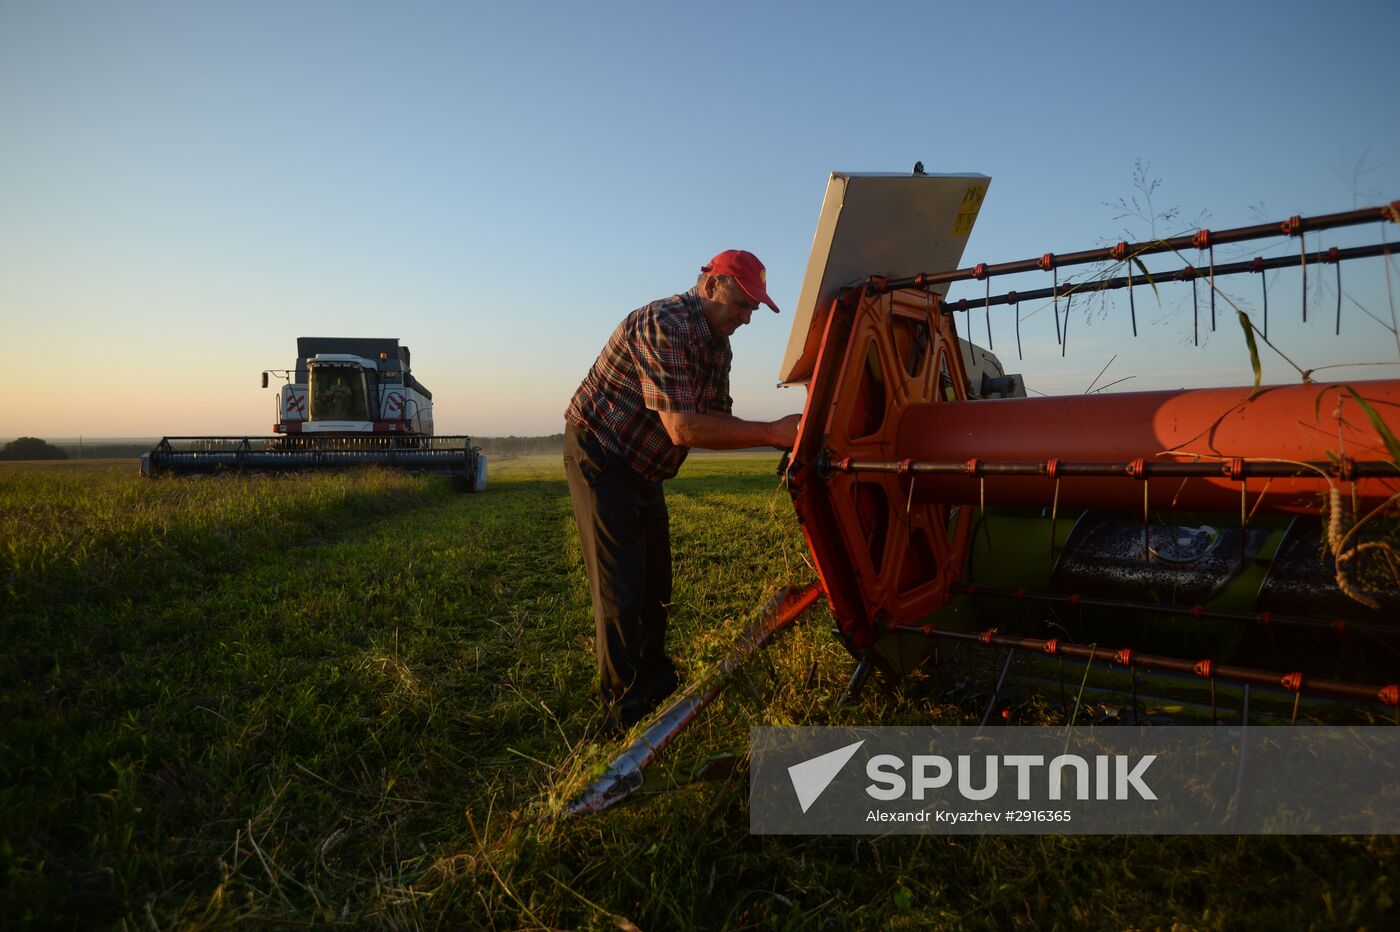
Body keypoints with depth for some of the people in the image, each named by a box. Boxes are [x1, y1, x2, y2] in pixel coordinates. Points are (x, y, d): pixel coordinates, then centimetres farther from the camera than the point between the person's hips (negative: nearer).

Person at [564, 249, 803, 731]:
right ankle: (626, 710, 5)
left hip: (644, 469, 9)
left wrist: (782, 437, -14)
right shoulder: (663, 325, -27)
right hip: (599, 456, -9)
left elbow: (718, 420, 1)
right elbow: (684, 429, -33)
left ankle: (655, 684, 31)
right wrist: (771, 432, -31)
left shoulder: (717, 347, 3)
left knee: (655, 581, 14)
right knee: (621, 584, -7)